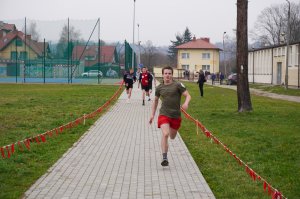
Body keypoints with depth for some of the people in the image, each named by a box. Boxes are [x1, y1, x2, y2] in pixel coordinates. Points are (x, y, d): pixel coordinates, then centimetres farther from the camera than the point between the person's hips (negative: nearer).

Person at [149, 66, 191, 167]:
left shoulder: (177, 85, -5)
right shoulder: (159, 88, 5)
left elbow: (188, 95, -6)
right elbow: (155, 100, 20)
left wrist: (186, 103, -28)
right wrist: (152, 114, 17)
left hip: (176, 115, 0)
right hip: (164, 114, 0)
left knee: (172, 137, 16)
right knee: (165, 134, -21)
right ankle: (164, 158, -19)